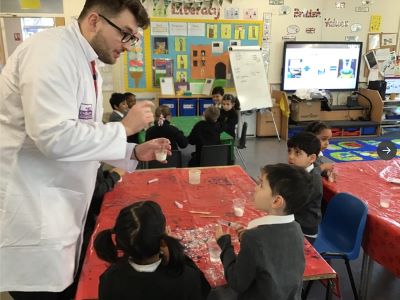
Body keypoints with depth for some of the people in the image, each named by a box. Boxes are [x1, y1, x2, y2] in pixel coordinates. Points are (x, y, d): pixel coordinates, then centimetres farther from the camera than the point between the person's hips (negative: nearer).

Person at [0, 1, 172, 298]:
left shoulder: (86, 63, 10)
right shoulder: (52, 51, -18)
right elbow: (55, 137, -29)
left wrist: (135, 153, 2)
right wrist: (125, 127, -17)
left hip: (60, 208, 9)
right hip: (30, 212, -9)